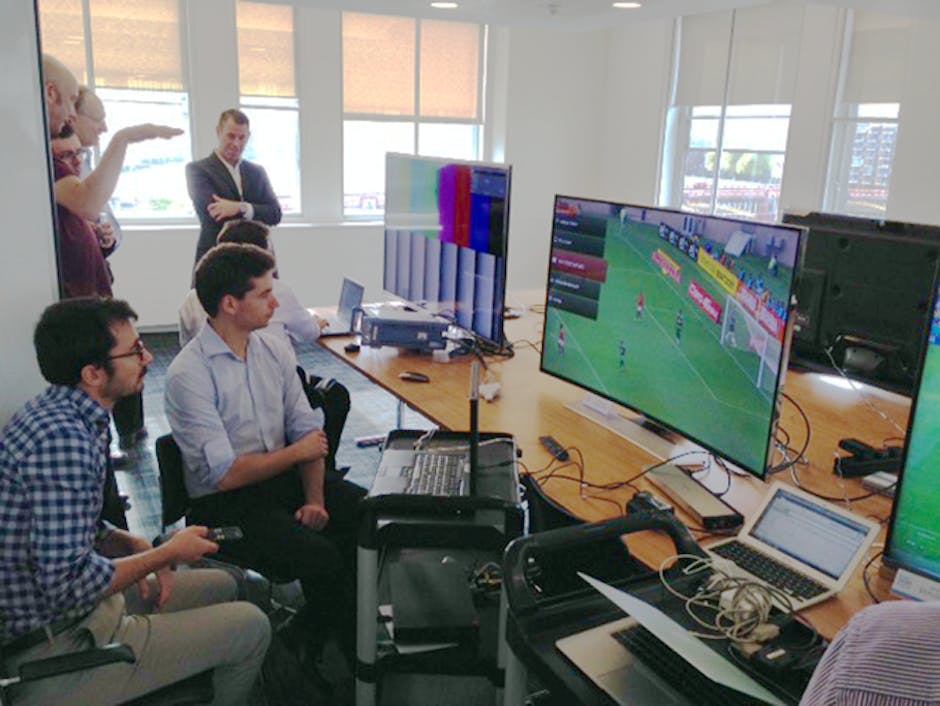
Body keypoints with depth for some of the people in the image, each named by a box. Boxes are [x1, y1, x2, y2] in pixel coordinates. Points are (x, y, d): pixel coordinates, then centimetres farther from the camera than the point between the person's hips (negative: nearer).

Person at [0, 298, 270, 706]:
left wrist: (135, 547, -1)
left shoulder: (54, 412, 5)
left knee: (221, 586, 20)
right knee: (251, 627, -7)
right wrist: (167, 554, -16)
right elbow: (68, 585, -31)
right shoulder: (62, 440, -29)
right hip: (54, 649, -10)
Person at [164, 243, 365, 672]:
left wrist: (315, 499, -9)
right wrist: (297, 452, -10)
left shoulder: (274, 349, 4)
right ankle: (305, 648, 5)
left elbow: (307, 431, 5)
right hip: (225, 504, -6)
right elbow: (225, 475, -20)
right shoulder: (189, 374, -17)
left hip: (285, 477, 7)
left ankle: (348, 636, 8)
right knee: (321, 557, -27)